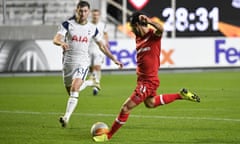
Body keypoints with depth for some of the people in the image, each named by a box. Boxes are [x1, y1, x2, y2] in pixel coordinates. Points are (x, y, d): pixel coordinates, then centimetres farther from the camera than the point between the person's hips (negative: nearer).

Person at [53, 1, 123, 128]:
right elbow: (56, 39, -14)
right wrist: (61, 43, -37)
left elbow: (101, 46, 18)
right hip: (68, 61, 1)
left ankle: (66, 117, -29)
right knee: (70, 91, 11)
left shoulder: (92, 29, 6)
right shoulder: (67, 24, -1)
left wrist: (114, 59, 17)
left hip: (82, 63, -1)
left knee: (74, 88, -21)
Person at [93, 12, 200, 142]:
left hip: (148, 81, -10)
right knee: (150, 103, 30)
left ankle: (108, 136, 6)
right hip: (142, 78, 10)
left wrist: (148, 21, -54)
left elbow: (160, 29, -42)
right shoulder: (138, 37, 6)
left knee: (126, 108, -6)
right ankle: (181, 95, 33)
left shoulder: (153, 35, -18)